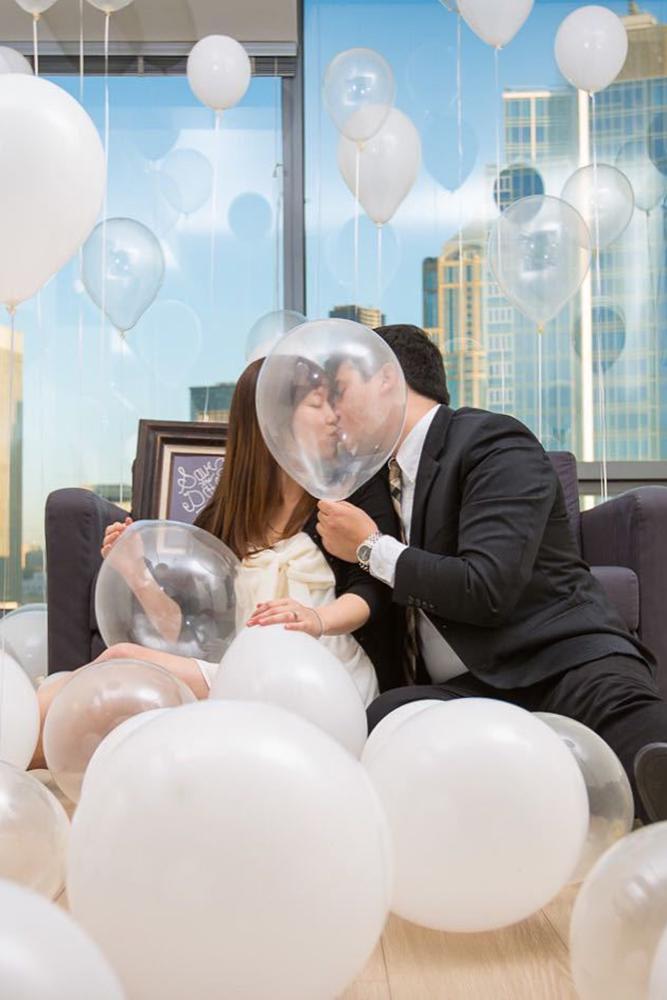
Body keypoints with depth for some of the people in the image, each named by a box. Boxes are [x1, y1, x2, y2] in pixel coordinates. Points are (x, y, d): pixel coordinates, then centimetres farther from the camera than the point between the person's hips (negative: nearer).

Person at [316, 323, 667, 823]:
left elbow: (485, 588, -18)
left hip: (560, 657, -6)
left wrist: (372, 548, -6)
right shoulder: (384, 472, 22)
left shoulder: (494, 441, -4)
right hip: (462, 688, 6)